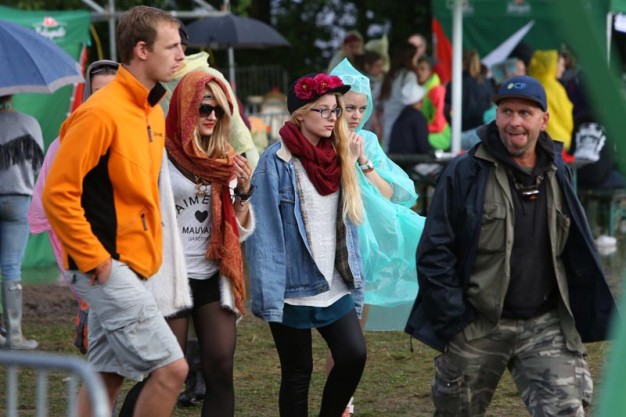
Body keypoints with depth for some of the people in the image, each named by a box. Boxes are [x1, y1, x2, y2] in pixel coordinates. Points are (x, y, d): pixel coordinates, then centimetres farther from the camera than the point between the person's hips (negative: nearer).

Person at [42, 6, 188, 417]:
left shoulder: (153, 112, 12)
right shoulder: (101, 113, -16)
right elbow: (58, 193, -18)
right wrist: (93, 259, -17)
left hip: (132, 265, 9)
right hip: (108, 266, -9)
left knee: (107, 375, 10)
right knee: (170, 367, -11)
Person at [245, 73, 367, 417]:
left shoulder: (339, 157, 10)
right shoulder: (278, 161, -10)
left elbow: (347, 223, 14)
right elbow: (264, 230, -13)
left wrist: (355, 281, 9)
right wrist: (269, 293, -19)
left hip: (335, 286, 5)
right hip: (294, 287, -5)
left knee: (354, 355, -7)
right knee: (298, 372, 4)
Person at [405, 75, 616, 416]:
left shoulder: (556, 174, 7)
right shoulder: (465, 173, -7)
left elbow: (576, 251, 17)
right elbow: (434, 251, -8)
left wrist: (587, 312, 10)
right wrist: (454, 318, -13)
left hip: (545, 325, 3)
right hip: (477, 327, -2)